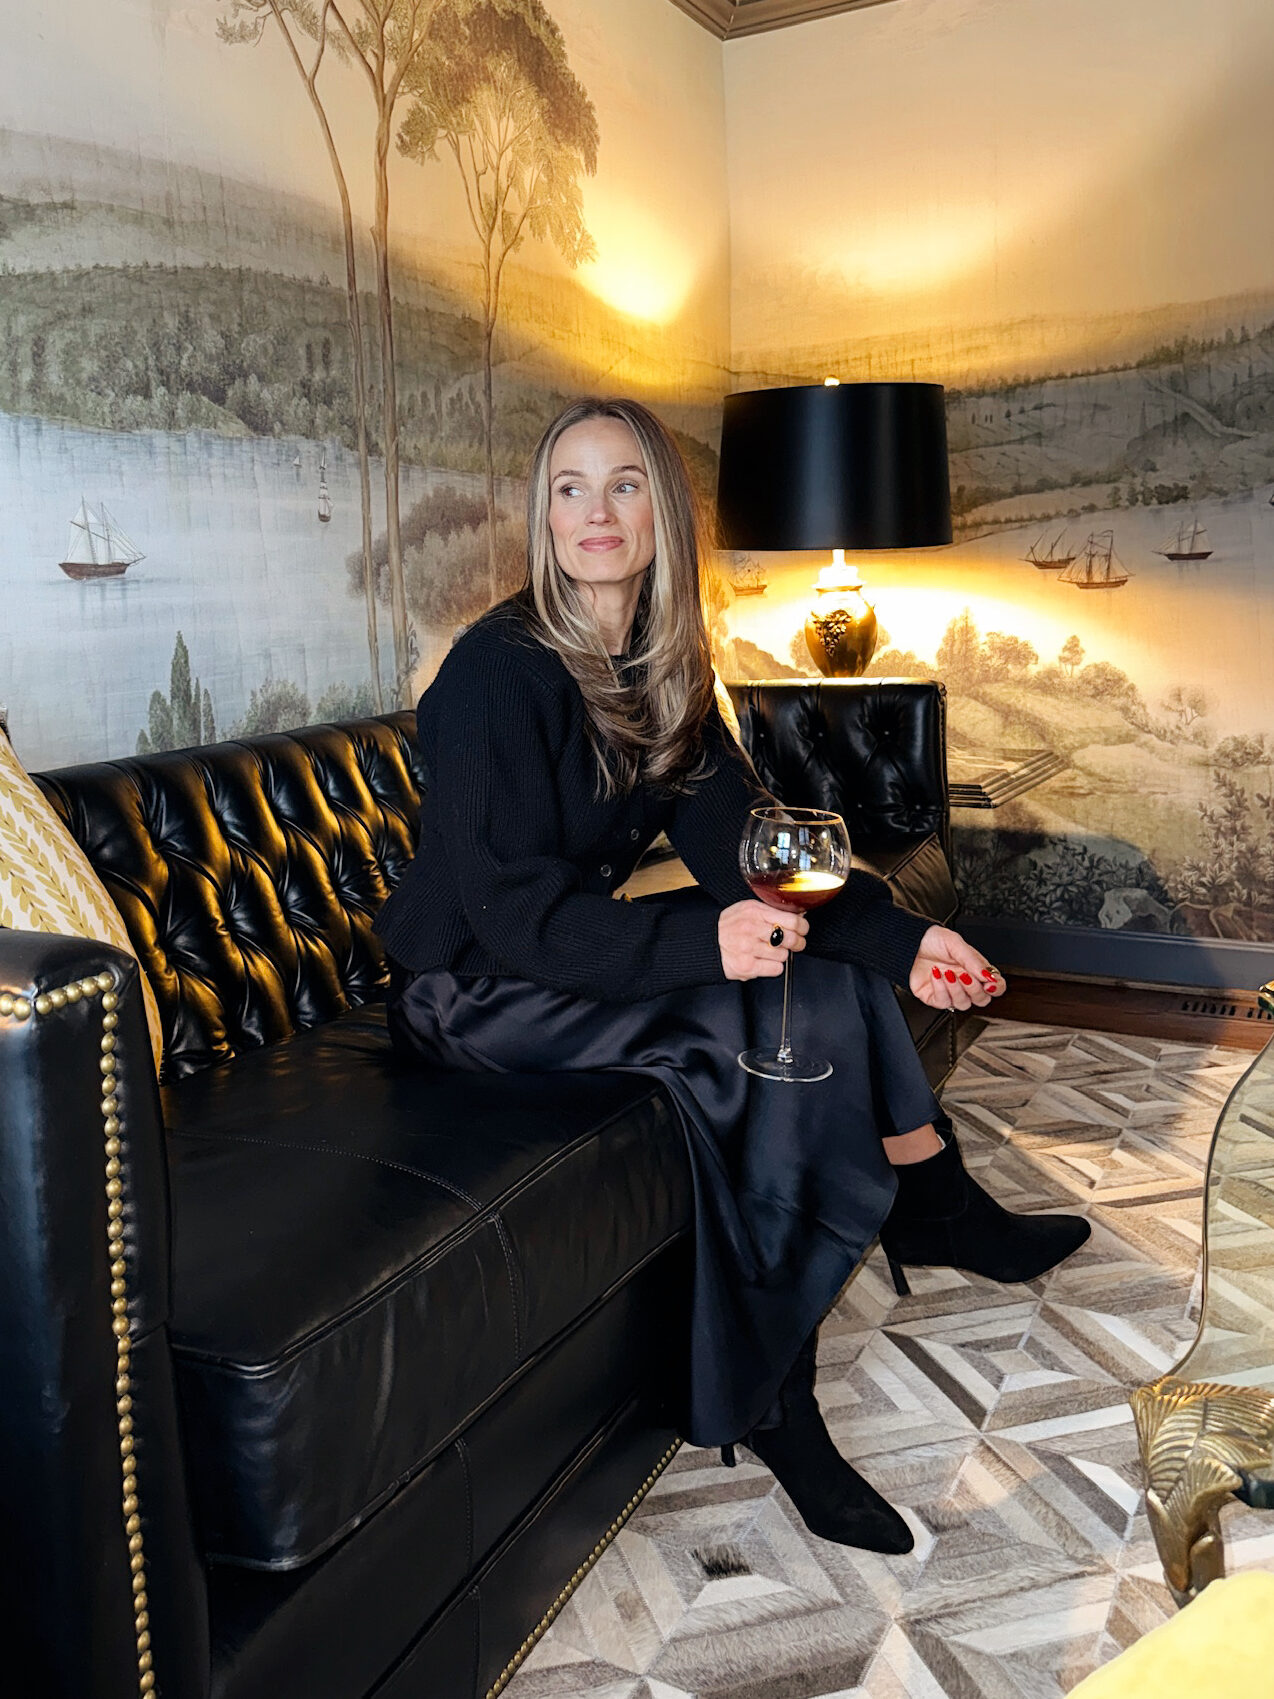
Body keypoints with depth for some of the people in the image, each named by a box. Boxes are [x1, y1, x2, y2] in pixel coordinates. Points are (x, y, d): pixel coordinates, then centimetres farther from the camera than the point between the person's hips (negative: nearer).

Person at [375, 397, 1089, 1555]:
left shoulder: (663, 673, 3)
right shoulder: (499, 670, -19)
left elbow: (747, 848, -2)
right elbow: (514, 910, -25)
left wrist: (900, 939, -15)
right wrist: (702, 941, -38)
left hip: (574, 955, 8)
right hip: (473, 994, -7)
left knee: (836, 982, -9)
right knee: (764, 1027, -25)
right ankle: (935, 1211, -1)